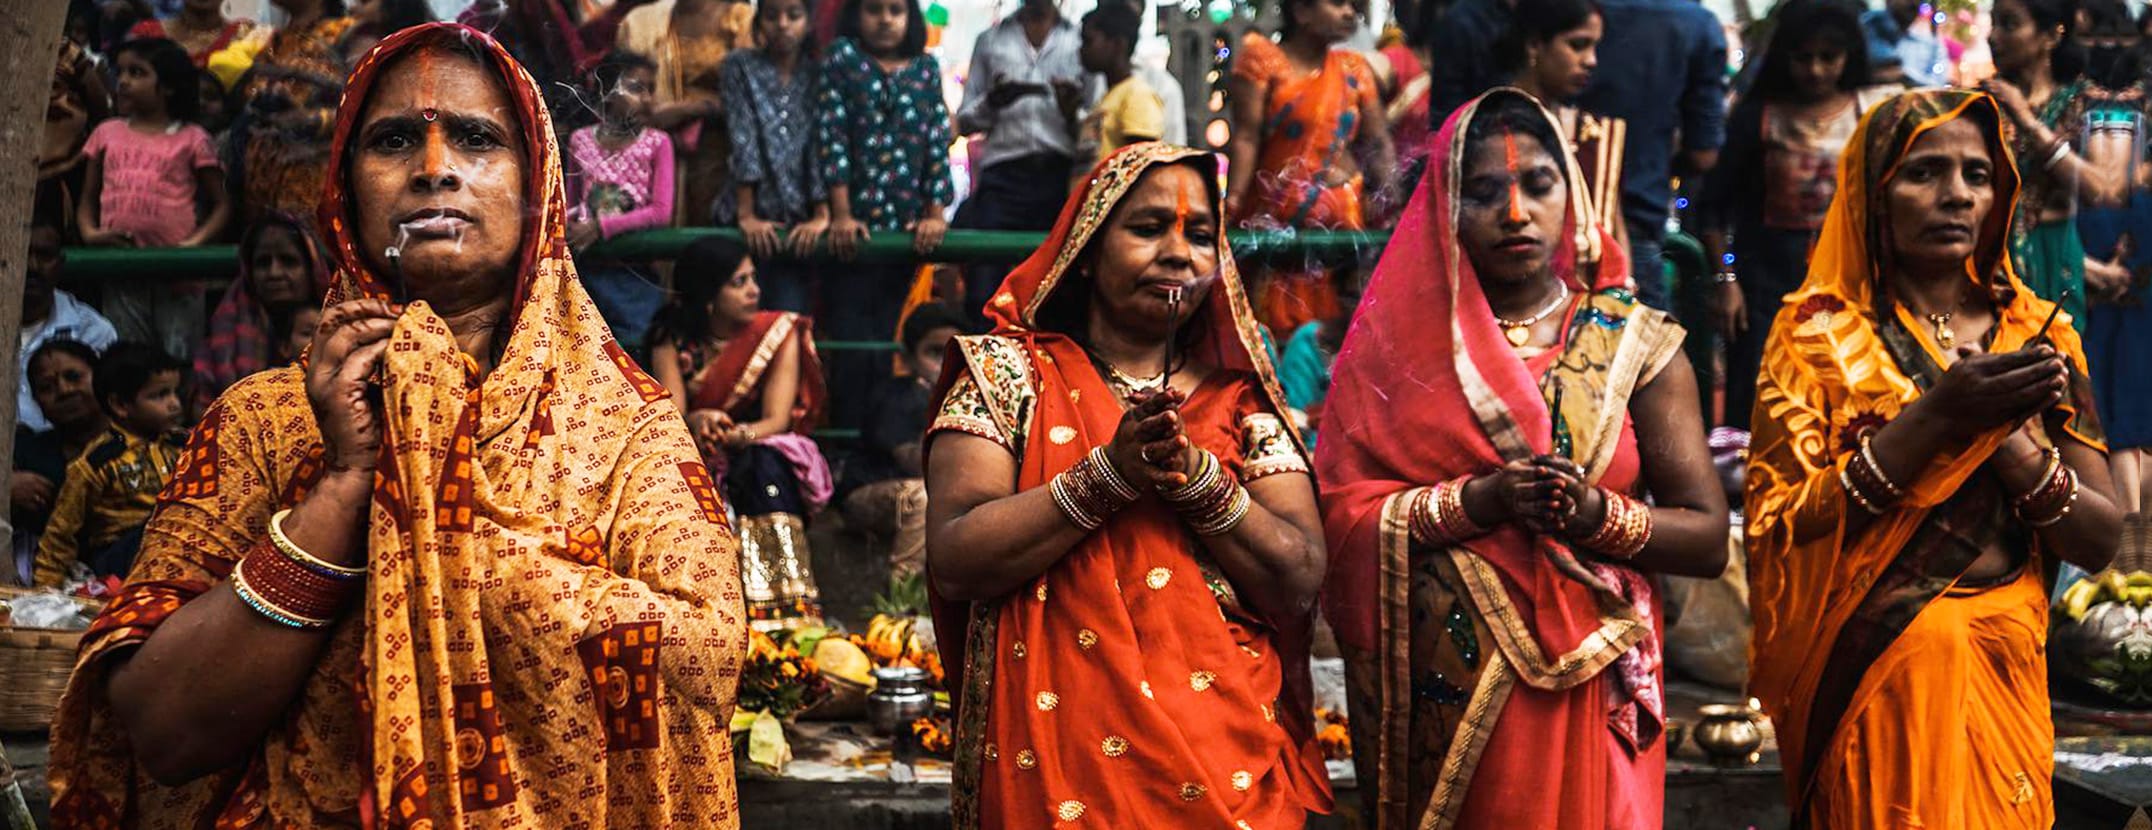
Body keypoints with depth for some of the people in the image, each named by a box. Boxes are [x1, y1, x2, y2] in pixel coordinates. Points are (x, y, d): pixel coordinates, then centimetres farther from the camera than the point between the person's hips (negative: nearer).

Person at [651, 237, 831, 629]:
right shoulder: (673, 344, 1)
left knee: (765, 461, -35)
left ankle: (783, 613, -47)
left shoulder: (781, 333, -2)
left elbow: (777, 420, -12)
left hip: (769, 461, -1)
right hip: (698, 462, 1)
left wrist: (737, 436, -35)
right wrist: (696, 422, -37)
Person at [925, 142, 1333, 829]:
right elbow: (953, 564, -11)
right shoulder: (1009, 370, 1)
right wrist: (1112, 474, -18)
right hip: (1059, 755, -2)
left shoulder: (1241, 401, 7)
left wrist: (1196, 475, -16)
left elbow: (1300, 586, -4)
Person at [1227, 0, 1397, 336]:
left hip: (1342, 216, 4)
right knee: (1274, 322, -4)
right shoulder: (1263, 57, 1)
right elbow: (1246, 138, -8)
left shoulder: (1355, 69, 14)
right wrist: (1233, 202, -17)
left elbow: (1378, 146, 12)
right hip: (1274, 216, -3)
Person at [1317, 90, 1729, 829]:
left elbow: (1707, 539, -1)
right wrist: (1478, 502, -19)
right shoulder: (1401, 343, 2)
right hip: (1443, 698, 0)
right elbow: (1343, 520, -6)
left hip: (1587, 694, 0)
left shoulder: (1635, 345, 1)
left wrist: (1599, 515, -19)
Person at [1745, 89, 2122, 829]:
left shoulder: (2038, 337, 4)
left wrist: (2007, 437, -17)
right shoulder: (1820, 330, -6)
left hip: (2004, 674, 4)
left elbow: (2100, 542, 0)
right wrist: (1936, 417, -23)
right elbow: (1779, 529, -14)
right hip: (1865, 676, -3)